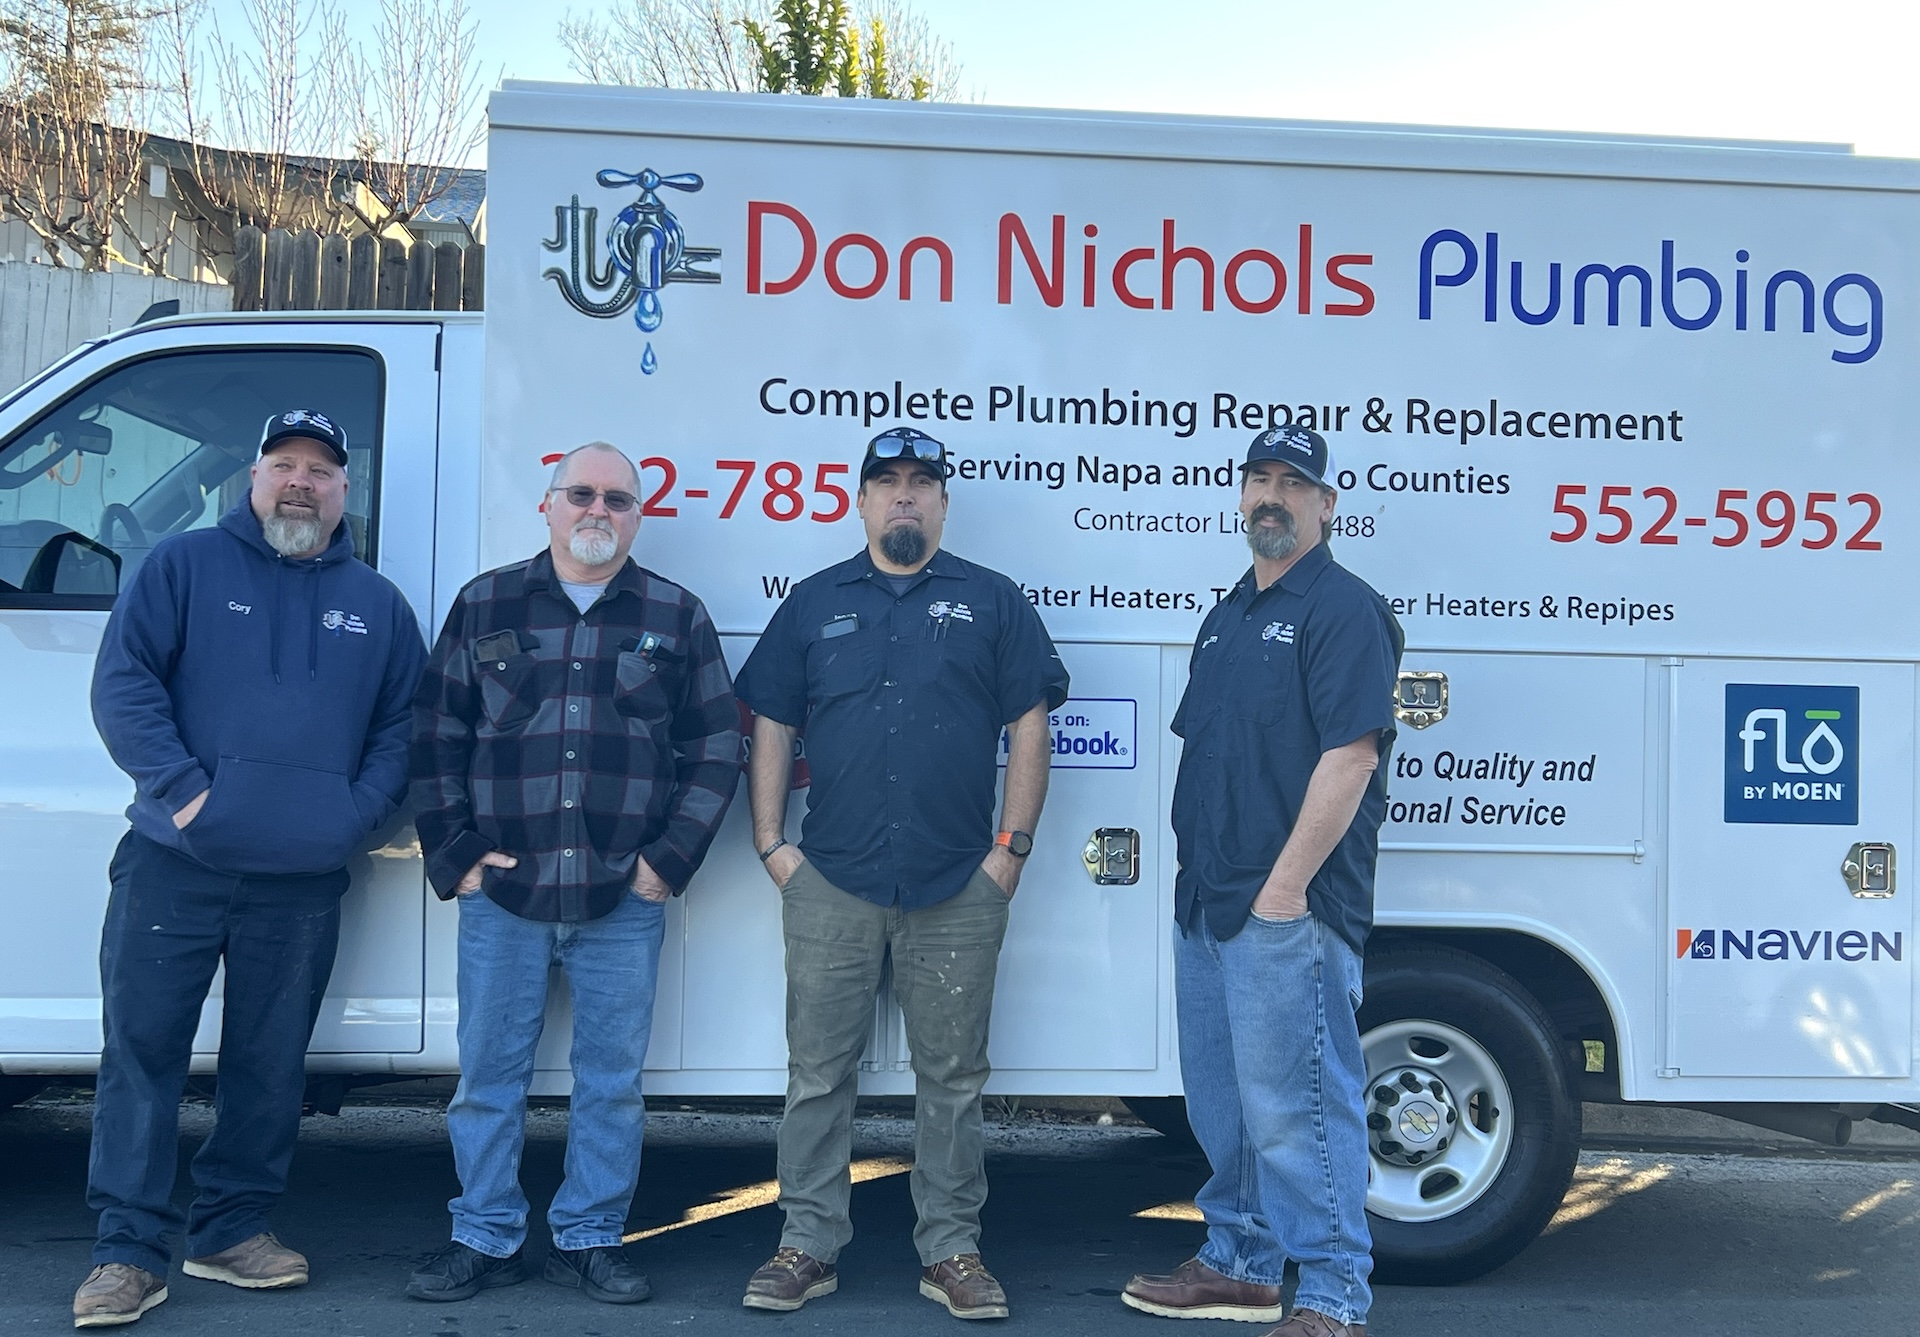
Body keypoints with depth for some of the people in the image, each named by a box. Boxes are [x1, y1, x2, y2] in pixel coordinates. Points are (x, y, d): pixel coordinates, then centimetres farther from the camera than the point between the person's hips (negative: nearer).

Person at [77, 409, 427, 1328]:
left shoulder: (377, 603, 12)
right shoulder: (186, 565, 4)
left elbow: (402, 726, 11)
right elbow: (122, 680, -5)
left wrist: (358, 811, -4)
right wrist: (180, 786, -15)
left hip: (304, 881, 3)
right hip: (175, 864, -2)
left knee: (270, 1066, 10)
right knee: (141, 1051, -1)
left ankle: (233, 1231, 24)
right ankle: (129, 1253, 8)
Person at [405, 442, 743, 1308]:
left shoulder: (677, 618, 7)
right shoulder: (484, 605, 8)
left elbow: (716, 752, 6)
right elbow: (435, 736, 8)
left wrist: (670, 859, -1)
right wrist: (453, 853, 1)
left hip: (623, 901, 0)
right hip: (501, 893, 1)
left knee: (612, 1081, 7)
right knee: (488, 1074, 7)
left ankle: (590, 1240, 21)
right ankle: (484, 1239, 22)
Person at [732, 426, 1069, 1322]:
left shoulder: (991, 602, 6)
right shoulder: (814, 603, 11)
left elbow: (1029, 727, 3)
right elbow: (770, 728, 10)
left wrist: (1011, 847, -3)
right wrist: (770, 843, 2)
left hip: (958, 892, -1)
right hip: (830, 885, 1)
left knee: (952, 1079, 7)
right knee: (818, 1074, 6)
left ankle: (951, 1251, 19)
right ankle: (807, 1247, 18)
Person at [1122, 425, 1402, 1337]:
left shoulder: (1343, 609, -9)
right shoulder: (1227, 617, 18)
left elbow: (1352, 754, -19)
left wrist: (1285, 885, -21)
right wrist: (1198, 870, 14)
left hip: (1289, 908, -9)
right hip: (1208, 902, 9)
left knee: (1296, 1107, -4)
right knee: (1222, 1105, 17)